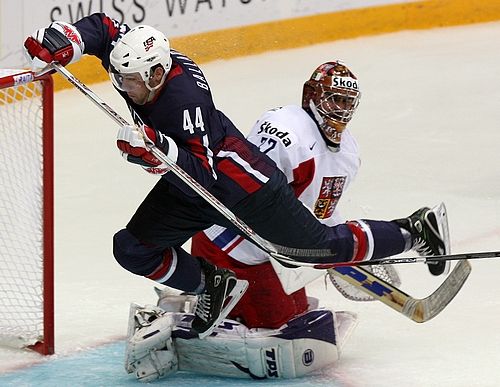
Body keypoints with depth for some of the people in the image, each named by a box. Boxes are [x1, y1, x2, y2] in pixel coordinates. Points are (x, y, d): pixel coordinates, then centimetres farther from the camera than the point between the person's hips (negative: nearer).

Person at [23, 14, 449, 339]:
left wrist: (160, 152, -50)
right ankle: (212, 285, 20)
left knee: (323, 247, 3)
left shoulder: (184, 99, -34)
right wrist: (62, 41, -18)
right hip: (189, 184, 8)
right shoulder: (139, 59, -13)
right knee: (132, 248, 1)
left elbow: (206, 176, -35)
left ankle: (410, 231, 25)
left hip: (244, 184, -8)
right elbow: (101, 27, 1)